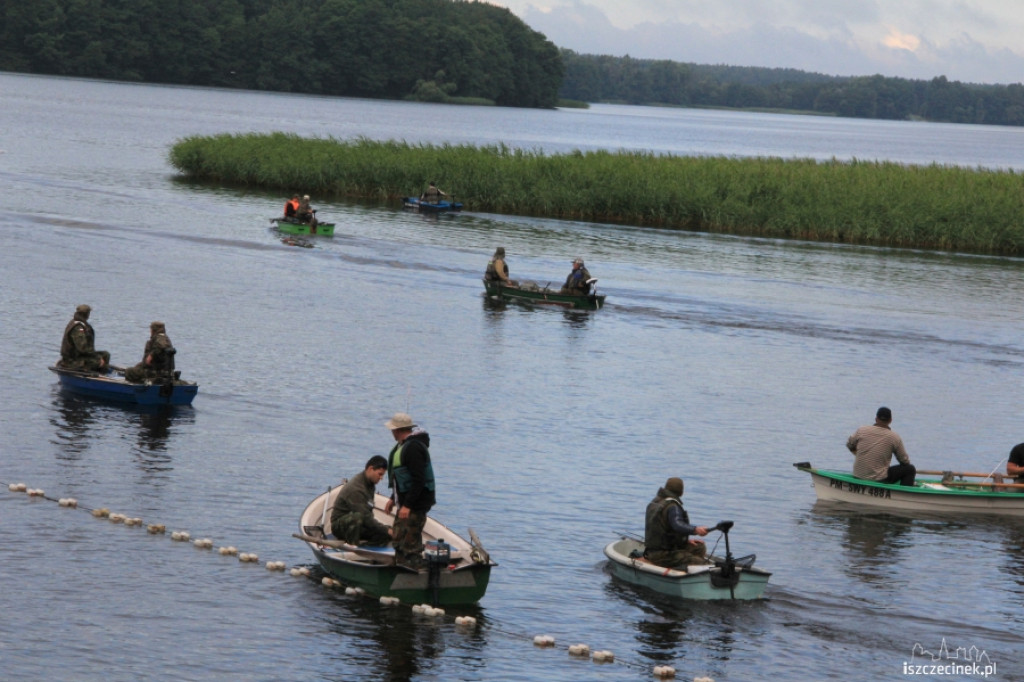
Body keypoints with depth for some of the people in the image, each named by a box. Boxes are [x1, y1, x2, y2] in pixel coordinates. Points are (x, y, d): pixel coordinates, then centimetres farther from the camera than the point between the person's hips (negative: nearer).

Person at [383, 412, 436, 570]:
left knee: (410, 545, -11)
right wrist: (393, 499, 24)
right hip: (405, 503, 11)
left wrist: (408, 505, -26)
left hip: (416, 504, -11)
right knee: (399, 540, 17)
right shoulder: (403, 446, 15)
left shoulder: (413, 447, -20)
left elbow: (418, 480, -25)